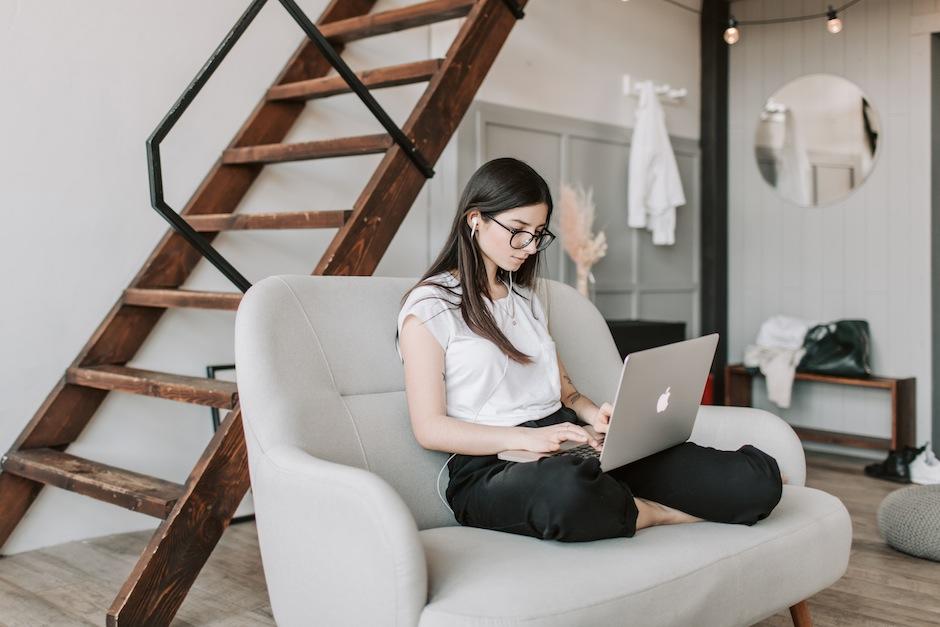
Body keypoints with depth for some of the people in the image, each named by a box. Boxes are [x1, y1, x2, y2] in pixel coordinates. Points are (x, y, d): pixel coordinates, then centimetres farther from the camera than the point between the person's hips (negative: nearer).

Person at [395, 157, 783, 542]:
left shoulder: (526, 297, 22)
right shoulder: (429, 307, 0)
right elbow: (430, 428, -7)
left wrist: (593, 414, -1)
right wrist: (526, 438, -20)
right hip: (490, 466, -4)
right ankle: (661, 513, -17)